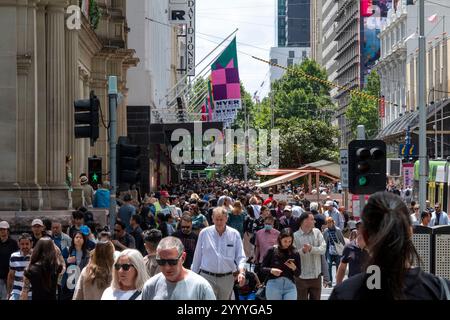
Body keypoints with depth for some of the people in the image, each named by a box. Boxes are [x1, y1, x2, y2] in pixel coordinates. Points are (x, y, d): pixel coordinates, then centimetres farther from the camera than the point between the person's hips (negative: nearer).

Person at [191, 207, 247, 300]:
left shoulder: (234, 234, 0)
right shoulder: (204, 233, 0)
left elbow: (240, 256, 0)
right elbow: (197, 256, 7)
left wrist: (241, 271, -18)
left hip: (227, 278, 2)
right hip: (207, 277, -2)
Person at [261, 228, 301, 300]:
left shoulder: (294, 253, 4)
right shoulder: (272, 251, -1)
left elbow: (298, 274, 7)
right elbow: (263, 268, 3)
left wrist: (294, 268, -13)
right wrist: (271, 270, -16)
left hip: (290, 286, 1)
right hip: (273, 285, -1)